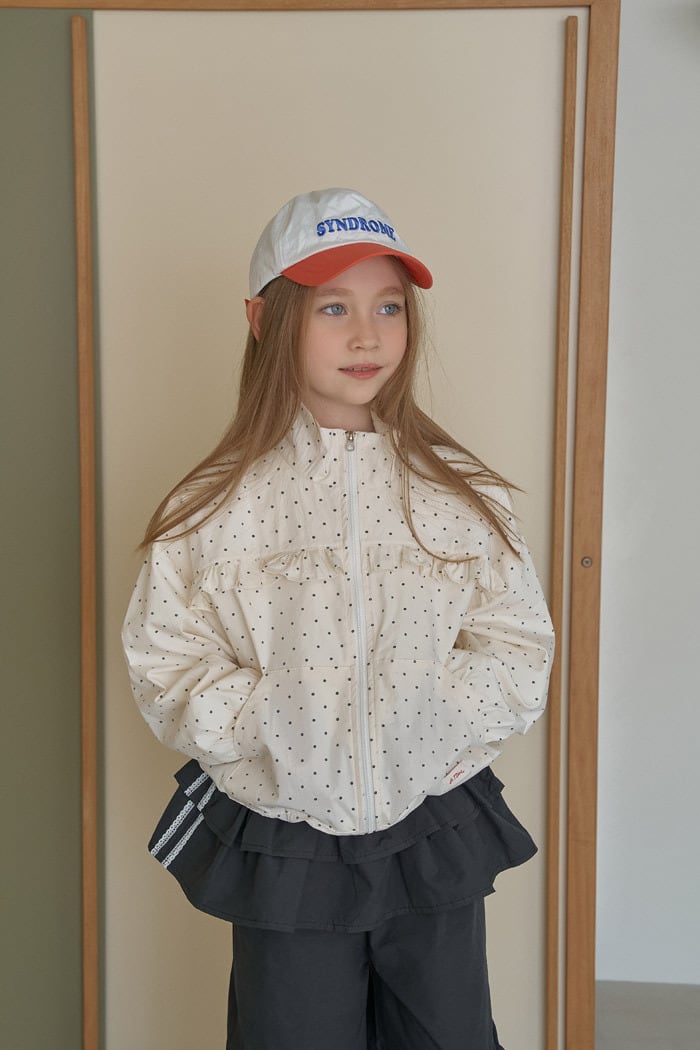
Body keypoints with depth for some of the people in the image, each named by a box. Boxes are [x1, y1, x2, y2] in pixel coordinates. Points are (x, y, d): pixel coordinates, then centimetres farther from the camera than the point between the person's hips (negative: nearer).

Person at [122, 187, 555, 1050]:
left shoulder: (463, 493, -4)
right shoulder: (218, 506, -9)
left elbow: (522, 660, -5)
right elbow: (167, 674, -9)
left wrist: (421, 703, -21)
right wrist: (280, 720, -23)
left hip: (435, 840, 2)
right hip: (282, 845, -1)